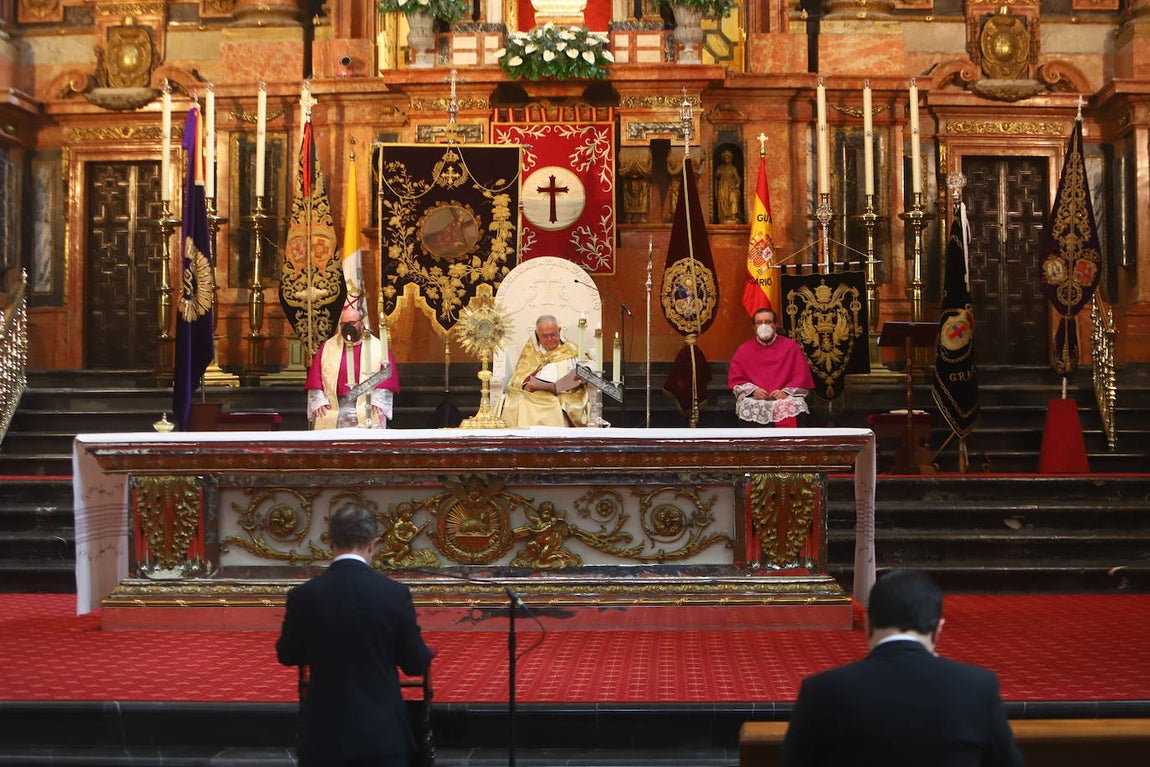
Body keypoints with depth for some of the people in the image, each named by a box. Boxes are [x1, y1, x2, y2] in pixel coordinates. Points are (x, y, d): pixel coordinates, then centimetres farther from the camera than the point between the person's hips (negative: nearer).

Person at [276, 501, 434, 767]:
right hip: (383, 731, 0)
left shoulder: (304, 595, -9)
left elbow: (287, 655, 7)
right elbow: (416, 664, -2)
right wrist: (426, 653, 21)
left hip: (325, 731, 0)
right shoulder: (395, 593, -10)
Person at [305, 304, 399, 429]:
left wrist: (378, 401, -9)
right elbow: (315, 377, 10)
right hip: (333, 409, 2)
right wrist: (318, 401, -3)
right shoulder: (327, 347, 13)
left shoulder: (378, 347, 9)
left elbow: (387, 376, 3)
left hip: (366, 408, -1)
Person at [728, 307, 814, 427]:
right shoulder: (743, 350, 14)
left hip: (786, 397, -1)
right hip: (754, 398, 1)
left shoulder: (791, 347, 11)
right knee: (749, 408, -33)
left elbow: (801, 378, 7)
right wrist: (753, 390, -8)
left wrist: (786, 392, -10)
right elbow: (735, 380, 10)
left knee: (790, 407, -34)